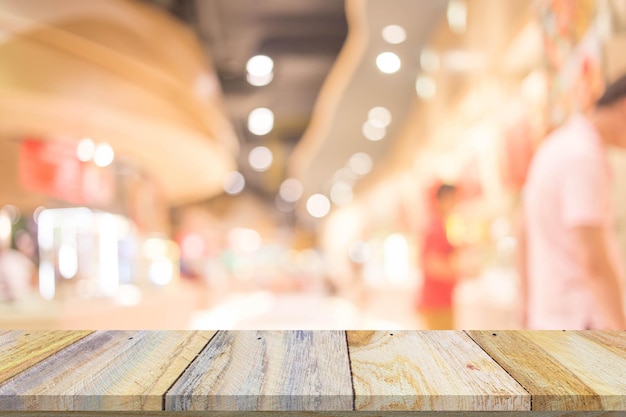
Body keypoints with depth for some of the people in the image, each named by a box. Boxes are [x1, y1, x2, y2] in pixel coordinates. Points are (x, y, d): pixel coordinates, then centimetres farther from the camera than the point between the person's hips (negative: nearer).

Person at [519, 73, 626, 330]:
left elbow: (526, 237, 18)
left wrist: (529, 306, 25)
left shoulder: (556, 145, 12)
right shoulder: (585, 157, -18)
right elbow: (594, 262, -25)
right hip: (583, 318, -10)